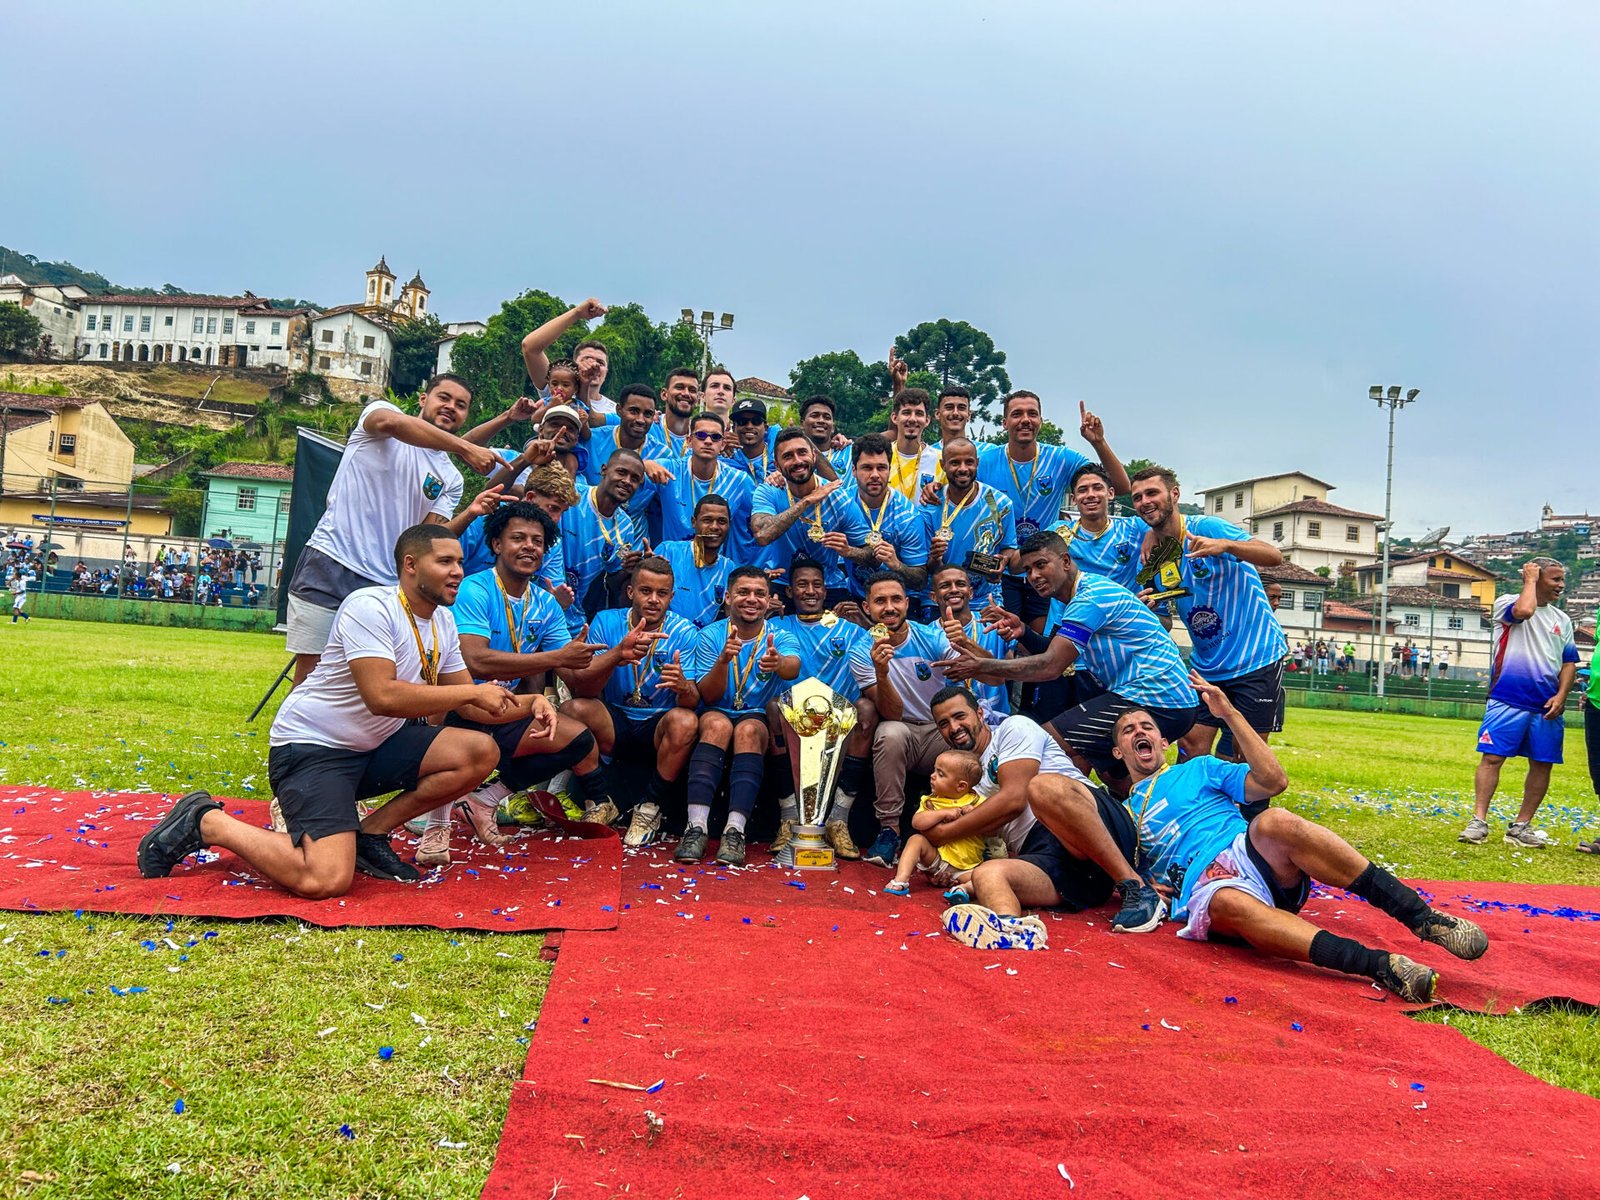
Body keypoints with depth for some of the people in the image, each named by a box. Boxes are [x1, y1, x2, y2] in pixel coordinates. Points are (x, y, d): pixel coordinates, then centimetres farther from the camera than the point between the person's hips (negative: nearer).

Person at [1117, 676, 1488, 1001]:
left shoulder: (1197, 769, 26)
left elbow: (1273, 781, 10)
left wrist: (1230, 714, 7)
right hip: (1204, 889, -1)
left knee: (1275, 822, -35)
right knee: (1229, 903, -40)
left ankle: (1424, 918, -37)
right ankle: (1381, 965, -52)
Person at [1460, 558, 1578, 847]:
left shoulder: (1563, 620, 17)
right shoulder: (1506, 603, 1)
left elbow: (1569, 663, 15)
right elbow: (1524, 611, -23)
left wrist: (1561, 696, 0)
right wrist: (1530, 580, -7)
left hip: (1546, 707, 5)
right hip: (1507, 701, -5)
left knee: (1542, 764, 5)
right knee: (1492, 757, -8)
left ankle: (1521, 826, 15)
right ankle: (1479, 821, -4)